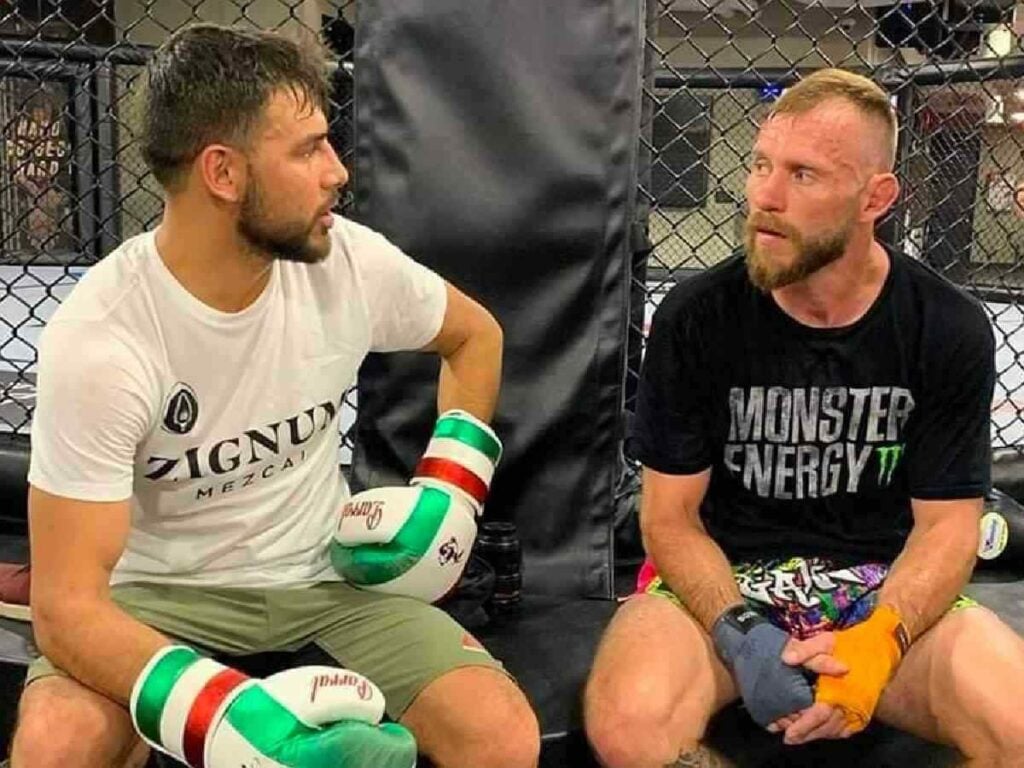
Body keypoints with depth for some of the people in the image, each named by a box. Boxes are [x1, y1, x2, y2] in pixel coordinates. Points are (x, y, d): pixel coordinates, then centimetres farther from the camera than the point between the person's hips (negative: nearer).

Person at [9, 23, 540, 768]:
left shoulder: (352, 262, -11)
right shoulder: (100, 337, -22)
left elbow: (475, 335, 11)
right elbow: (67, 605, -24)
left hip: (326, 581, 2)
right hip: (162, 597, -2)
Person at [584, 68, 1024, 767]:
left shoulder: (950, 330, -4)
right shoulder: (694, 318, -7)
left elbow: (946, 524, -2)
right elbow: (671, 514, -4)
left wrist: (876, 641, -22)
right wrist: (740, 633, -22)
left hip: (889, 588, 2)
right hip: (721, 582, -1)